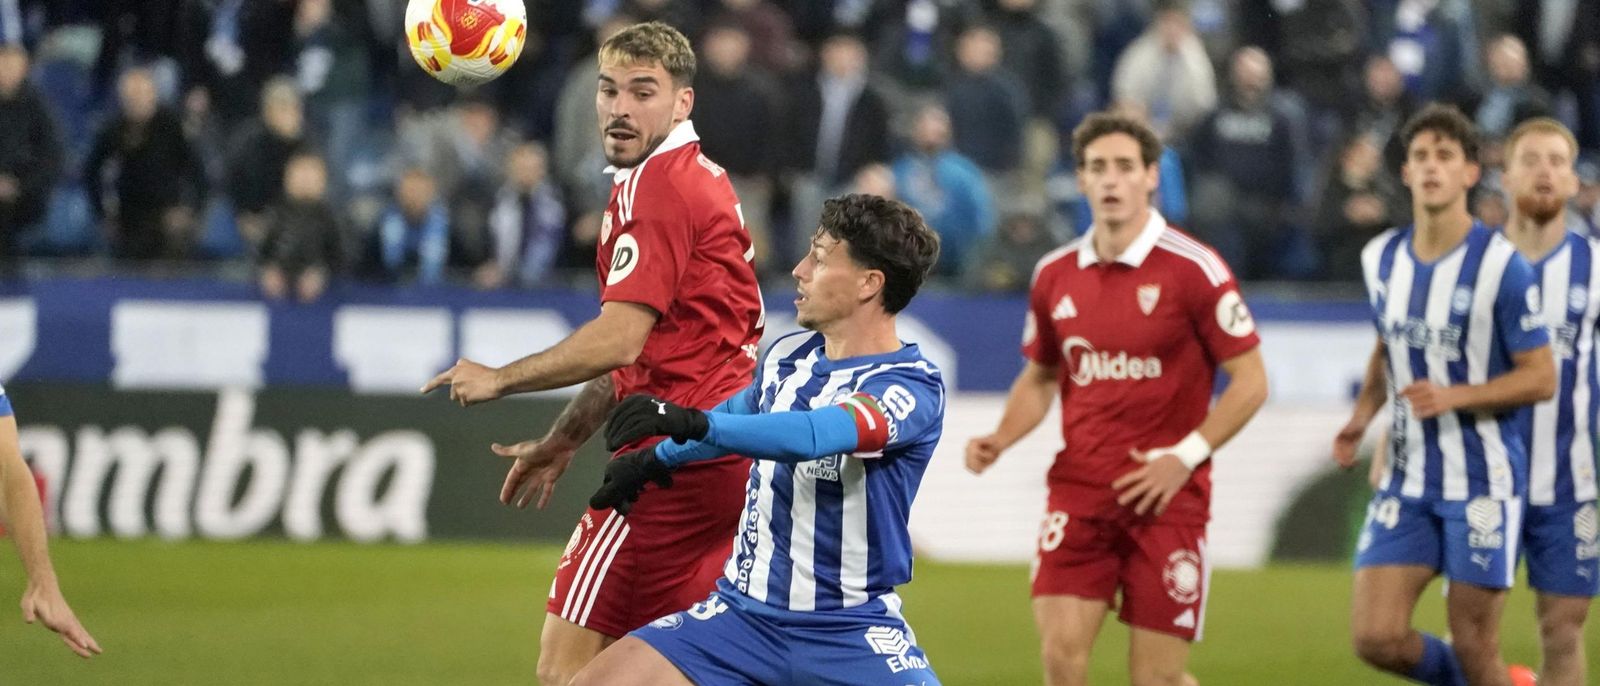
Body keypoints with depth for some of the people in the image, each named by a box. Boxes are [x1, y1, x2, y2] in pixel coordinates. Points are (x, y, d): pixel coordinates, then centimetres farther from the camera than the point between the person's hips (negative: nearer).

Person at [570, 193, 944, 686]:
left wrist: (694, 423, -45)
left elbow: (815, 435, -34)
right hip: (743, 612, 5)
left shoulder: (913, 385, -15)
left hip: (850, 634, -5)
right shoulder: (788, 356, 7)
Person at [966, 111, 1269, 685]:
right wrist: (1000, 439, 4)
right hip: (1079, 492, 3)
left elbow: (1250, 380, -6)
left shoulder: (1193, 269, -7)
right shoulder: (1055, 275, 7)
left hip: (1167, 495, -3)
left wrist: (1186, 455, -15)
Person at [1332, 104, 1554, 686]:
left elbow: (1540, 377, -10)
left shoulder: (1500, 266, -12)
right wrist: (1362, 414, 6)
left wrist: (1454, 397, -23)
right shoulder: (1381, 260, 5)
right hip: (1407, 481, 5)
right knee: (1376, 638, -5)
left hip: (1483, 484, -5)